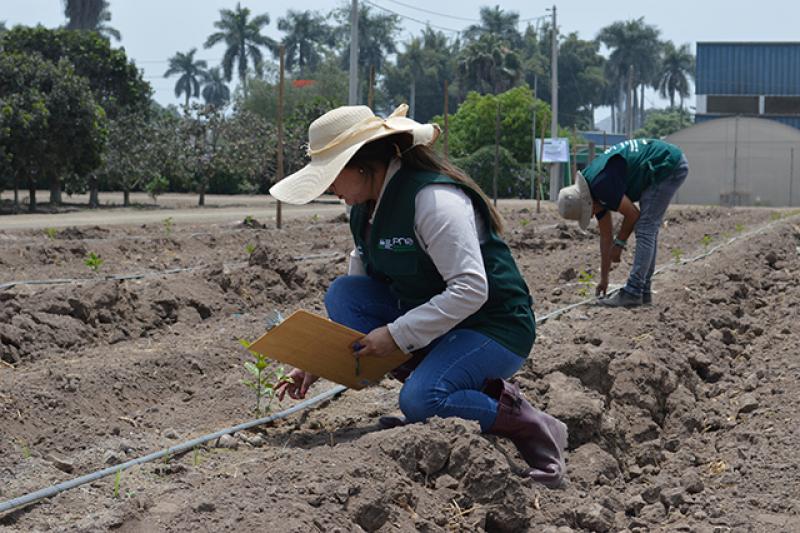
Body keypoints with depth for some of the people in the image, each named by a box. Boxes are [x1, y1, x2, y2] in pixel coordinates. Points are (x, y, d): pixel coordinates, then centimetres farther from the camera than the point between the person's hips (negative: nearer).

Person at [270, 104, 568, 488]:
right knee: (341, 294, -9)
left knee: (420, 400, -32)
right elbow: (356, 296, 11)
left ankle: (534, 429, -8)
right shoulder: (366, 209, 5)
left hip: (494, 327, -8)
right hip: (431, 317, 8)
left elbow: (471, 289, -30)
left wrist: (396, 335, -28)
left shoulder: (434, 198, -23)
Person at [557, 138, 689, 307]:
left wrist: (619, 243, 4)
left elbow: (632, 214, -12)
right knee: (648, 230, 13)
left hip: (669, 165, -10)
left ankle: (633, 293, -5)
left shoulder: (601, 185, -20)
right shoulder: (595, 190, 9)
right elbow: (606, 235, 16)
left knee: (645, 229, -7)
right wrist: (604, 279, 19)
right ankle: (643, 291, 18)